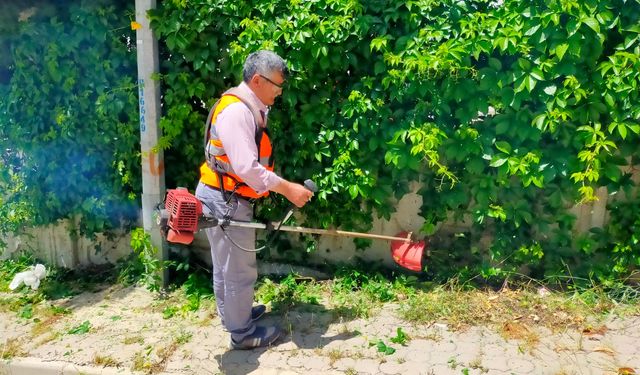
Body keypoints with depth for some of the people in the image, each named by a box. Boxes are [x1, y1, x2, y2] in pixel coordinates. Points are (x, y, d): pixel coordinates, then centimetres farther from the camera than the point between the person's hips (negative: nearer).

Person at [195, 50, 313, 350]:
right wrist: (287, 189, -25)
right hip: (224, 201, -10)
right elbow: (246, 167, -31)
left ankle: (232, 313, 43)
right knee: (239, 270, 3)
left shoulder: (249, 109, 10)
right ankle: (242, 333, 20)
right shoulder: (236, 111, -23)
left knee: (226, 264, 24)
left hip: (229, 199, 10)